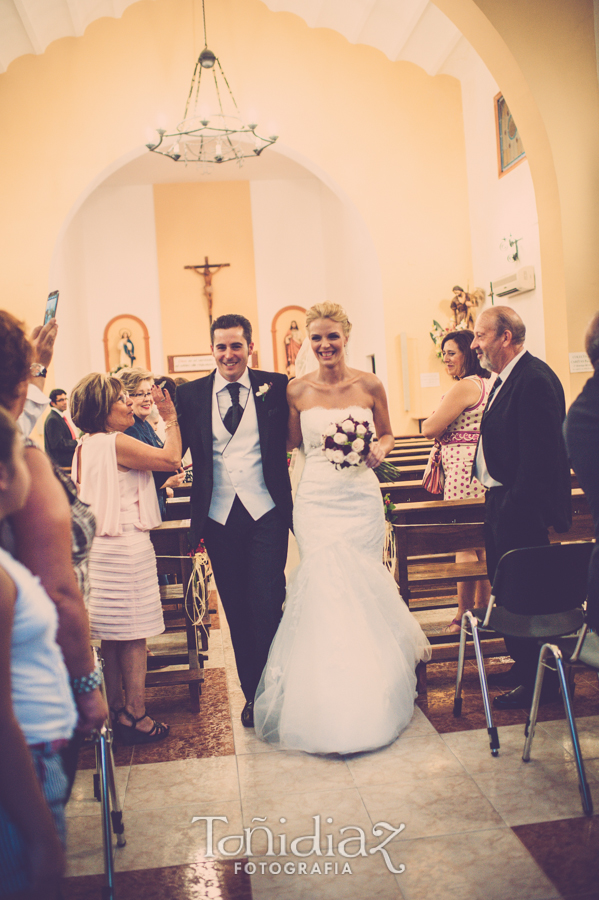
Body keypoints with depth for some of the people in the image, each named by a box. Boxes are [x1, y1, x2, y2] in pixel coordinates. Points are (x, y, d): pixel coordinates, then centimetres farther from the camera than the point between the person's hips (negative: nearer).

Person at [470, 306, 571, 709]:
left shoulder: (535, 380, -18)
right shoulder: (505, 379, 13)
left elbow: (539, 453, -23)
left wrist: (516, 506, -22)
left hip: (522, 508, -10)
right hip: (500, 502, 10)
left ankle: (538, 683, 14)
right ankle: (523, 666, 34)